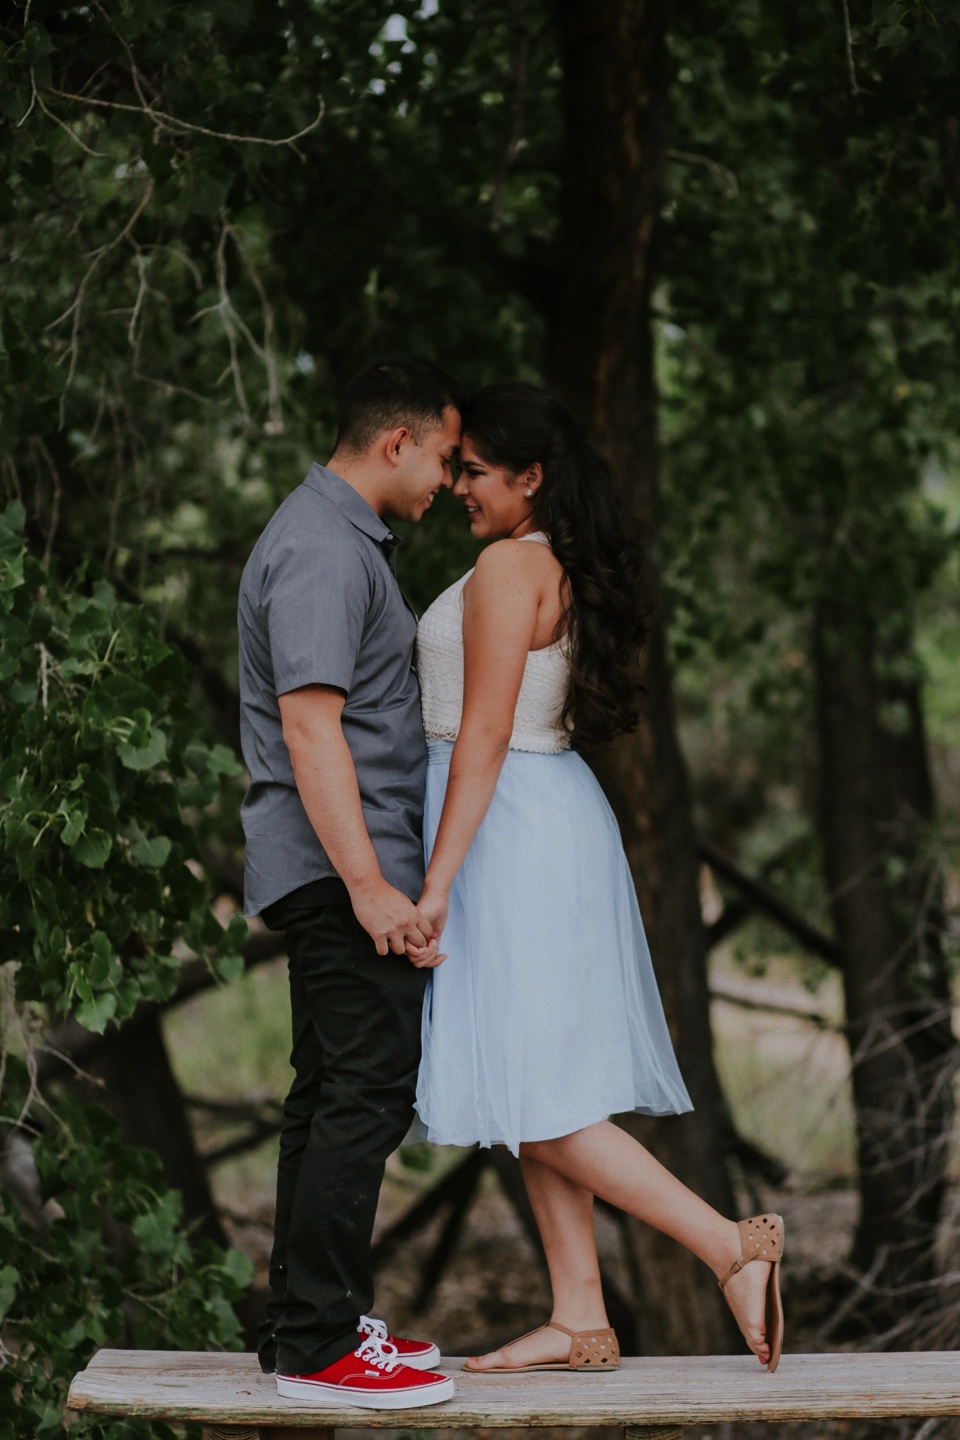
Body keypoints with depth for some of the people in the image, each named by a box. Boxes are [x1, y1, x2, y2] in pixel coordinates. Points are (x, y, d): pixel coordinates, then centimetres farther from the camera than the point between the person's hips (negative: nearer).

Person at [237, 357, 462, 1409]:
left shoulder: (342, 537, 19)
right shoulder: (323, 550, -15)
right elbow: (309, 725, -23)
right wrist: (369, 885, -26)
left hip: (337, 874, 11)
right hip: (341, 869, -11)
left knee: (331, 1095, 12)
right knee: (367, 1095, -11)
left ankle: (305, 1323, 17)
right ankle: (319, 1343, -10)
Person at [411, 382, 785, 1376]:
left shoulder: (509, 566, -13)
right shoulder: (567, 570, 15)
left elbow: (484, 735, -19)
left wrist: (437, 881, -21)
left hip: (507, 833, -10)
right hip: (554, 817, 10)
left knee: (531, 1102, -8)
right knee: (532, 1091, 11)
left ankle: (732, 1245, -9)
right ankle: (580, 1320, 12)